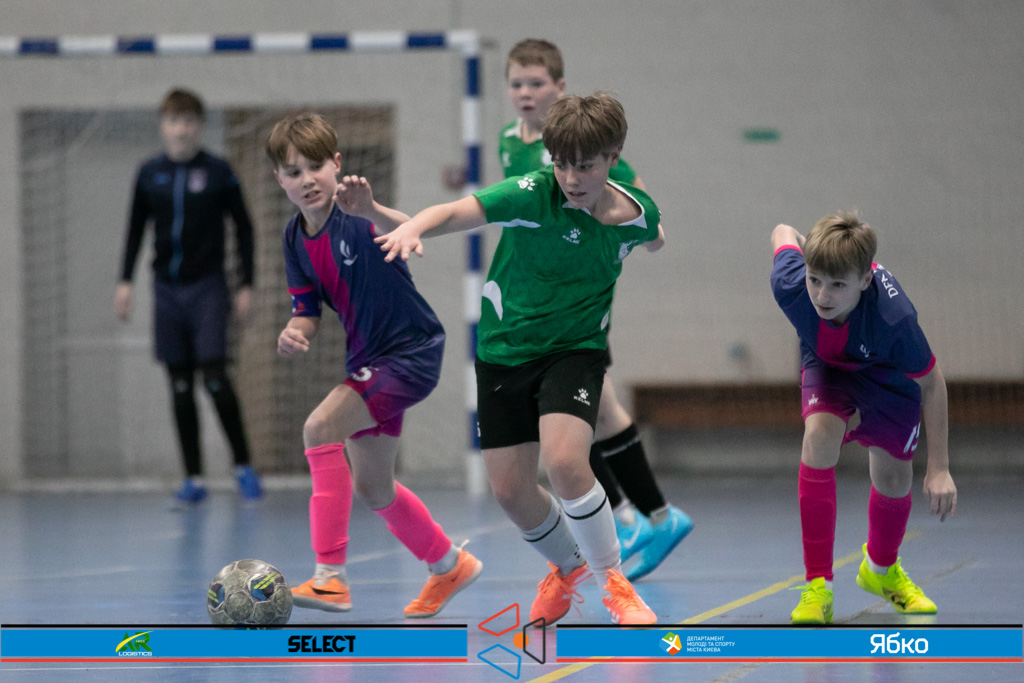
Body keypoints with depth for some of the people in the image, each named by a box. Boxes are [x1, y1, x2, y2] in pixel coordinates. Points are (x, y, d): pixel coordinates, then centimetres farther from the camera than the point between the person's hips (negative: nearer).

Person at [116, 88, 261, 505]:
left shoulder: (218, 173, -3)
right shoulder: (149, 174, 5)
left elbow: (243, 228, 2)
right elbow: (136, 230, 14)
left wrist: (246, 285, -1)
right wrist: (126, 281, 7)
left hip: (207, 286, -3)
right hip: (167, 288, 3)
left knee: (214, 377, -12)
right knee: (180, 385, 3)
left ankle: (243, 466, 3)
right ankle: (193, 478, 7)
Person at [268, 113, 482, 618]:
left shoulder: (356, 216, -20)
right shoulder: (297, 239, 2)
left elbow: (409, 233, -42)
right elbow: (307, 312, 8)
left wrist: (372, 212, -63)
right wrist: (295, 332, -16)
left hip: (412, 351, -9)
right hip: (368, 359, 9)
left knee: (321, 428, -25)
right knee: (371, 488, 17)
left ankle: (330, 576, -25)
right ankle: (449, 566, 42)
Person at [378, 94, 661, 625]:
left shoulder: (637, 214, -8)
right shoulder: (533, 195, -20)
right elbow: (457, 212, -38)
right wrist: (413, 227, -52)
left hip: (576, 349, 0)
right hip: (503, 353, 0)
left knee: (563, 460, -25)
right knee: (510, 488, 3)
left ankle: (612, 581, -6)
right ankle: (567, 567, 35)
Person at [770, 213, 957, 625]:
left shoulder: (894, 317, -44)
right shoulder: (791, 286, -38)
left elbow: (931, 383, -27)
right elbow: (784, 235, -14)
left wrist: (939, 468, -25)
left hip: (889, 374, 0)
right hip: (827, 366, 0)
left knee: (893, 476, 10)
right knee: (821, 432, -29)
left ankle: (881, 568, 47)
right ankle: (817, 586, -23)